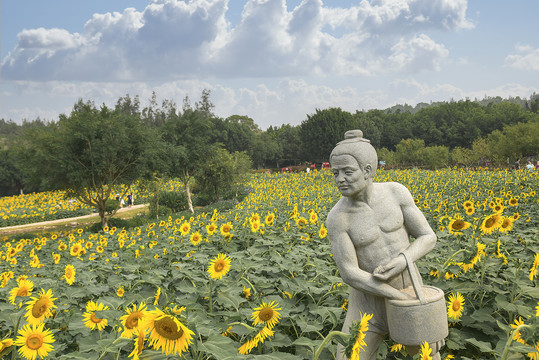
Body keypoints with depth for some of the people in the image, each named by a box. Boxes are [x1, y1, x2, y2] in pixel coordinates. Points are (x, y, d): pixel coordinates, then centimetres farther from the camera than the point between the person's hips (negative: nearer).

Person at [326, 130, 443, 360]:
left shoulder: (396, 192, -12)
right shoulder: (336, 218, -18)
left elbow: (428, 238, -6)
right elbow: (349, 274, -19)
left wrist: (403, 261, -27)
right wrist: (406, 301, -21)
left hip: (408, 287, 2)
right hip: (370, 299, -1)